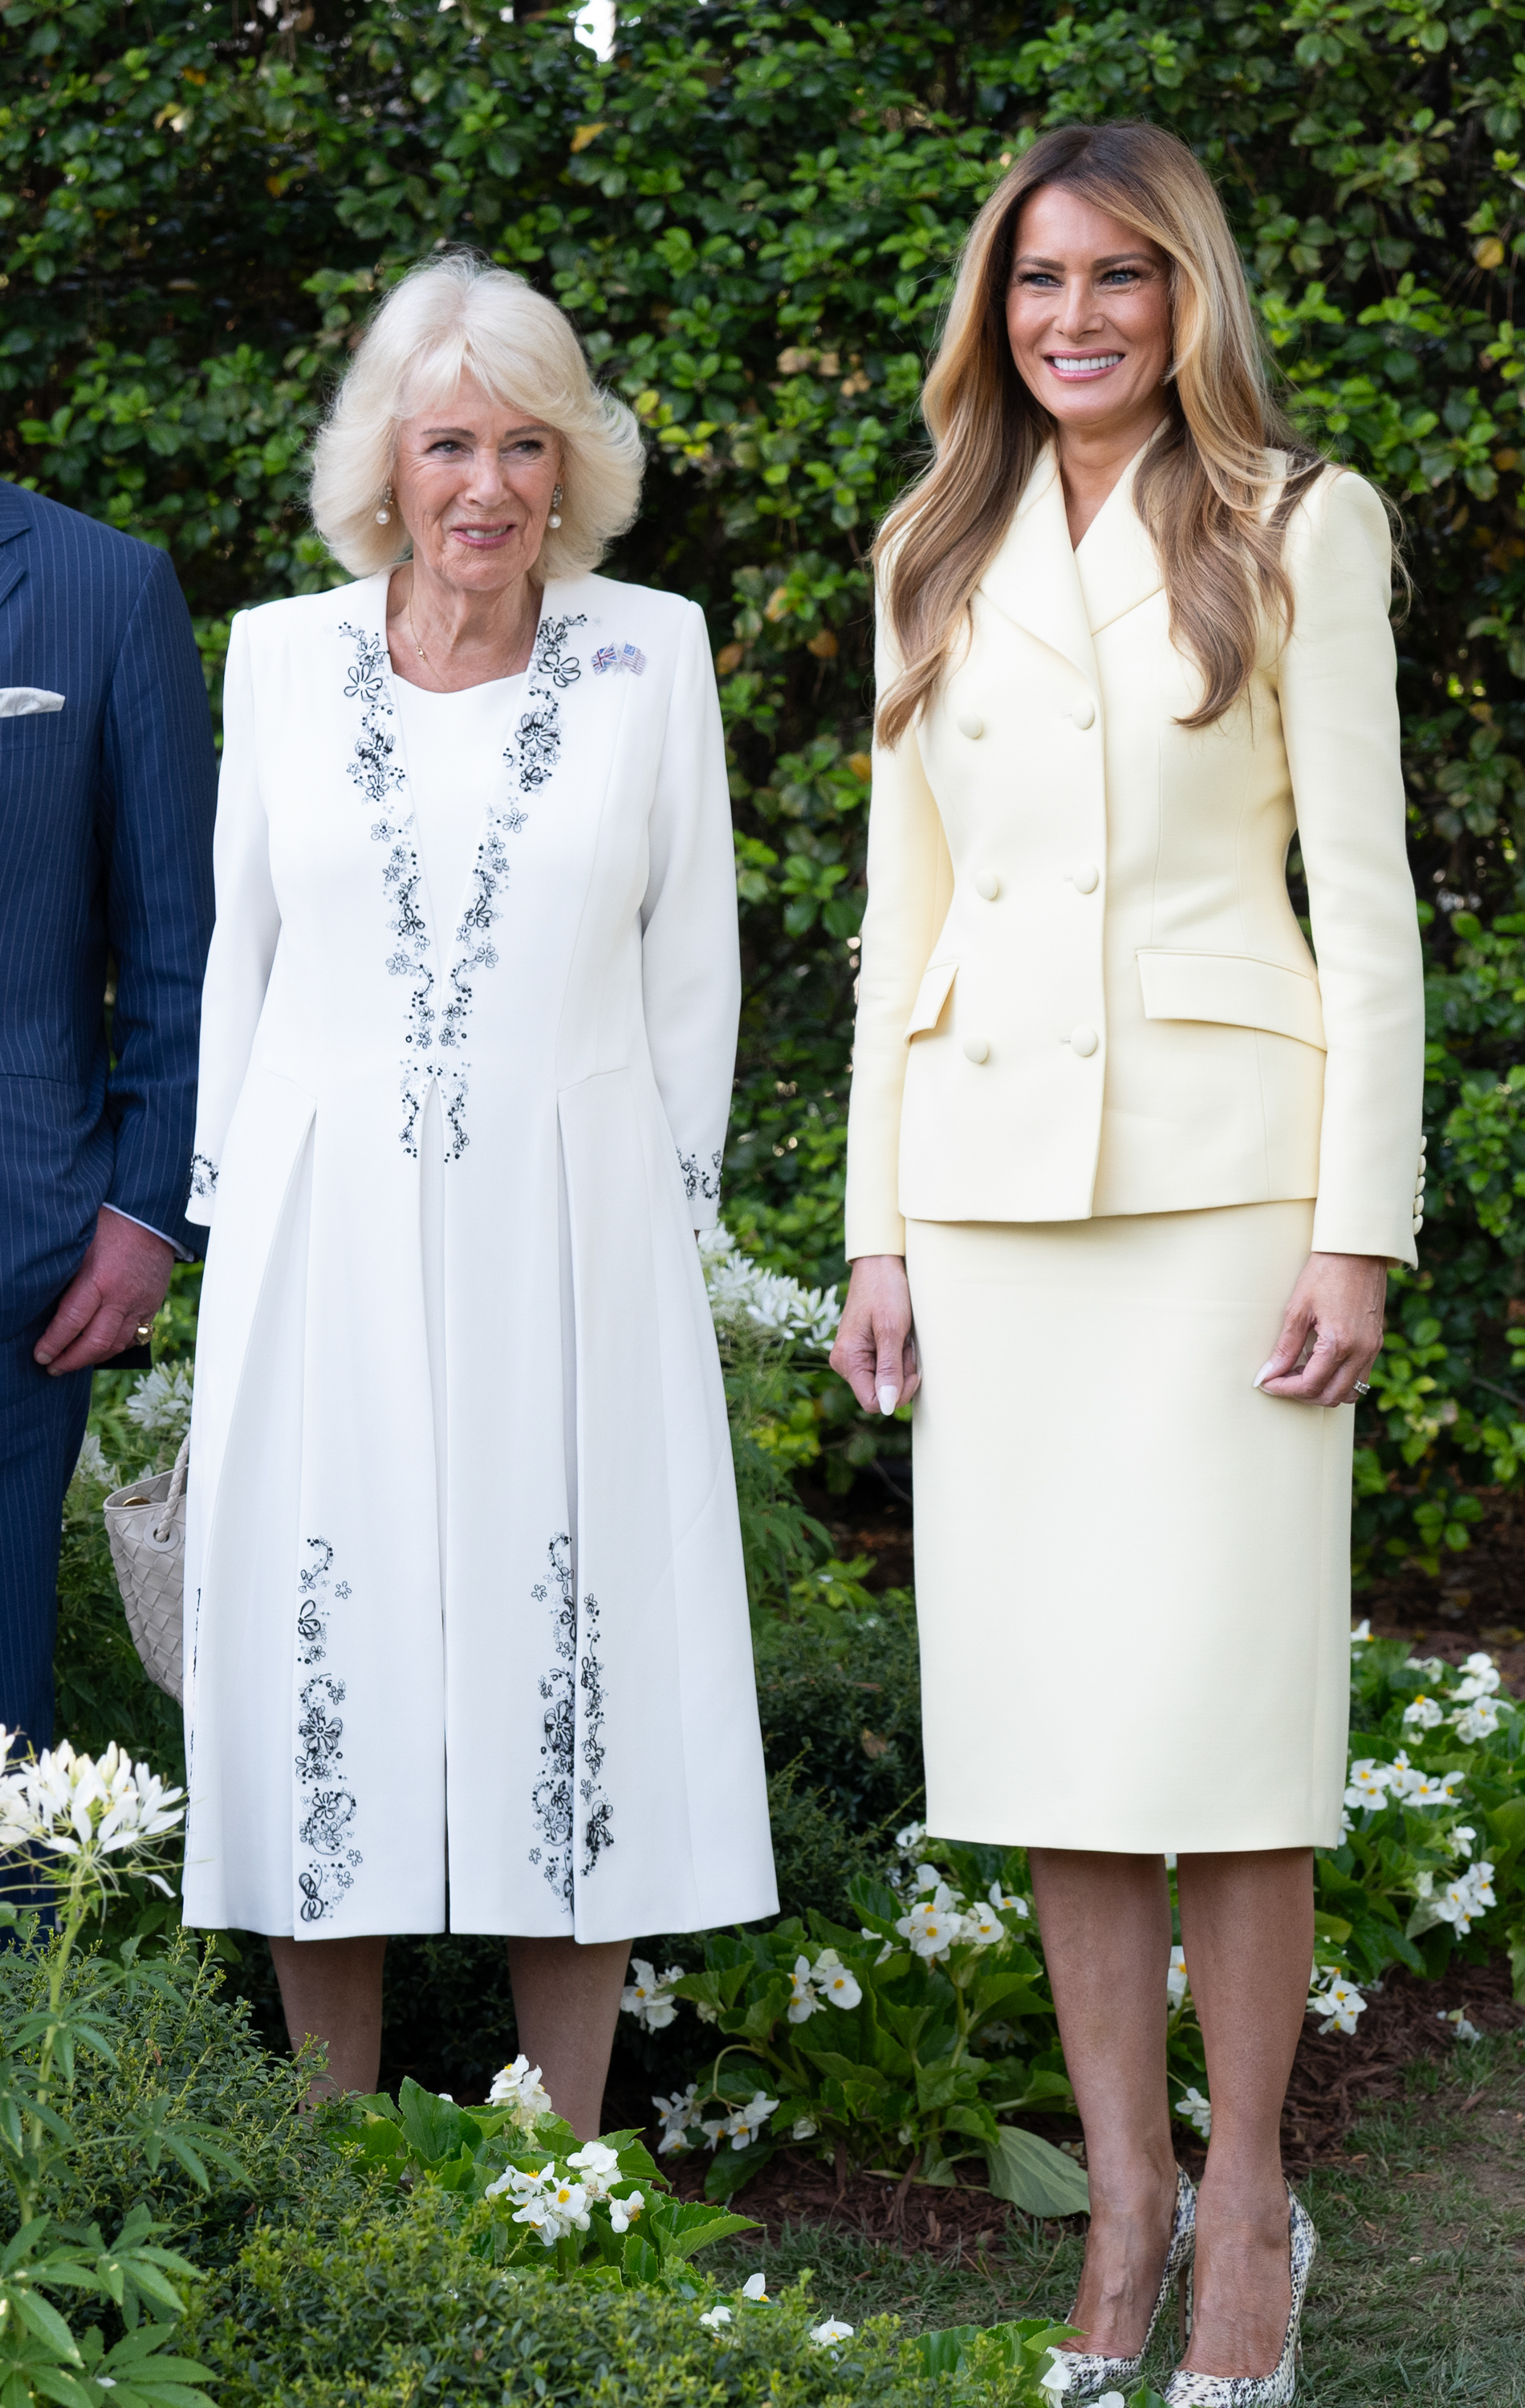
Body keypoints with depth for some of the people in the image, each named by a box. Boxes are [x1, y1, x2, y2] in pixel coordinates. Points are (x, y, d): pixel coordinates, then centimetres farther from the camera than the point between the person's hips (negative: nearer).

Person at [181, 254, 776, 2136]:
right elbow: (238, 953, 11)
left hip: (568, 1246, -1)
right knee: (325, 1687, 1)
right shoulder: (283, 654, 5)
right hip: (327, 1243, 1)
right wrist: (236, 1215, 8)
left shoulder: (651, 652, 3)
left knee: (570, 1689, 0)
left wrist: (665, 1217, 5)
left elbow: (693, 964, 7)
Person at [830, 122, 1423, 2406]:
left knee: (1226, 1702, -5)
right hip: (991, 1174, 4)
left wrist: (1362, 1228, -9)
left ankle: (1246, 2213, 5)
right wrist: (880, 1228, 10)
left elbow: (1364, 892, -3)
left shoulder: (1300, 528, 1)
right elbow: (904, 908, 15)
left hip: (1219, 1165, -4)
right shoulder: (940, 560, 14)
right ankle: (1125, 2198, 13)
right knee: (1052, 1703, 4)